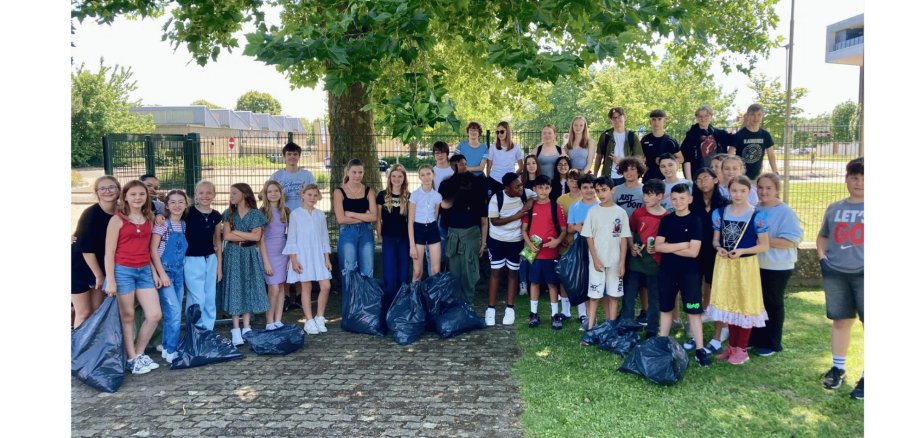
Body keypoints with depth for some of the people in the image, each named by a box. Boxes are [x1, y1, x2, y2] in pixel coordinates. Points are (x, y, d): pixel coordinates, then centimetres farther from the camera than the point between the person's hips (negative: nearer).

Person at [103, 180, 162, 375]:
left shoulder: (149, 219, 10)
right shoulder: (117, 219, -6)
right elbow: (109, 252, -8)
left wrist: (154, 272, 10)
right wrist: (110, 280, -12)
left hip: (144, 271, 5)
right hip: (122, 271, -5)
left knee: (155, 315, 2)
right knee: (127, 317, 5)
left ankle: (139, 354, 19)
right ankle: (131, 359, 16)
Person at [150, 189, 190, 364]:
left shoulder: (183, 225, 9)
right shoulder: (162, 224, -9)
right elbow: (153, 249, -12)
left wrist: (183, 271, 9)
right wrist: (162, 274, -16)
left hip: (179, 272, 6)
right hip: (164, 271, -6)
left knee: (174, 313, 10)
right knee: (174, 312, -11)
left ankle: (168, 347, 21)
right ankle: (170, 351, -1)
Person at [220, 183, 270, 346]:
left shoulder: (255, 214, 1)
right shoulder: (229, 213, 5)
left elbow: (256, 236, -11)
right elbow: (226, 236, -7)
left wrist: (236, 232, -8)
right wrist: (247, 236, -10)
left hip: (249, 256, 0)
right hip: (233, 255, 0)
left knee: (248, 289, 2)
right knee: (234, 290, -2)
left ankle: (246, 328, 10)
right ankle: (235, 330, 0)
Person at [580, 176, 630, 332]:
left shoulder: (621, 212, 0)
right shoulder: (593, 212, 0)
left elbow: (624, 239, 1)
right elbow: (589, 237, -1)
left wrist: (622, 262, -4)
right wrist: (596, 259, -8)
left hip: (615, 261, 1)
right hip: (597, 261, -1)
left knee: (613, 295, 6)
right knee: (594, 295, 0)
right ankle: (590, 328, 3)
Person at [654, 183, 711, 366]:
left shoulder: (695, 221, -6)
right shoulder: (666, 220, 5)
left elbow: (693, 251, -15)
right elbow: (657, 246, -4)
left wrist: (669, 247, -9)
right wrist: (680, 245, -13)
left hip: (689, 272, -4)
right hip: (667, 270, 4)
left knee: (693, 310, -3)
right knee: (666, 308, 13)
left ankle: (700, 349, 1)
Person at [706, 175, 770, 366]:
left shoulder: (757, 215, -10)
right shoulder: (720, 213, 2)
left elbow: (764, 245, -8)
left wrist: (742, 251, -21)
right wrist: (719, 248, -13)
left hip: (746, 264, -4)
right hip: (725, 264, 4)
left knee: (745, 305, 4)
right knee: (728, 304, 11)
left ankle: (741, 349, 16)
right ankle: (731, 346, 25)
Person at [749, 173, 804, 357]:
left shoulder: (785, 212, -13)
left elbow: (792, 241, -20)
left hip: (777, 267, -5)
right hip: (755, 265, 5)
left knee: (772, 304, 7)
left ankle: (772, 343, 21)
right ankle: (754, 338, 28)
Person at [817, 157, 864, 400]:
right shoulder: (834, 208, 12)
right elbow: (823, 236, 26)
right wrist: (822, 255, 10)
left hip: (863, 275, -4)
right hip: (835, 274, 4)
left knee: (867, 323, -2)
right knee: (841, 321, 13)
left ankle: (866, 377, 5)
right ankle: (838, 368, 25)